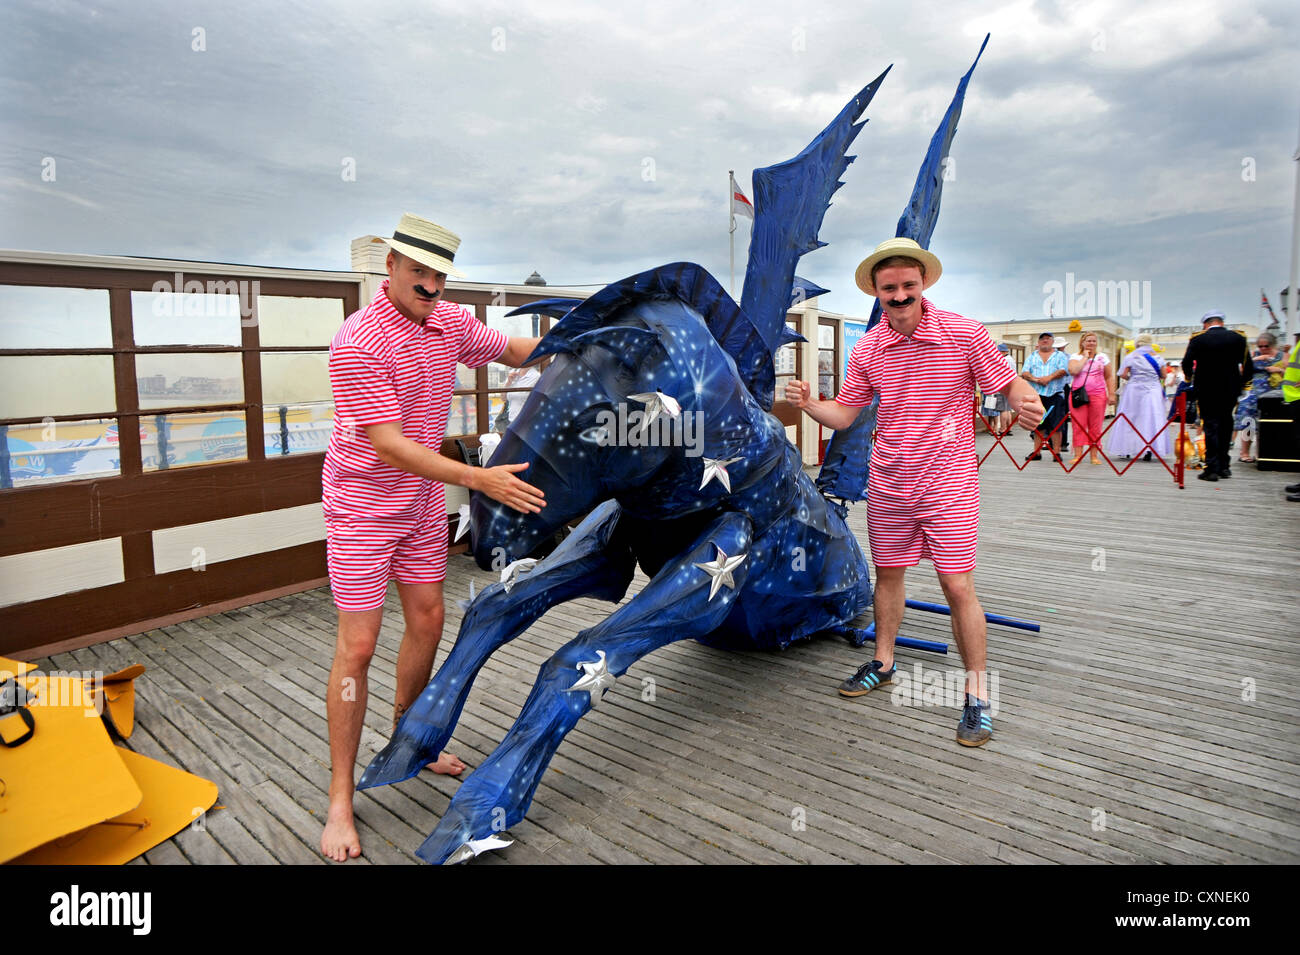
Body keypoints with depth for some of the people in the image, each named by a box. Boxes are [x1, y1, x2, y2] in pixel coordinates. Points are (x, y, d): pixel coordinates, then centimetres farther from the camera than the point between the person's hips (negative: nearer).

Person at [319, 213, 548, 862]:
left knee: (427, 624, 14)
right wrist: (478, 478, -35)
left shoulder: (450, 323, -1)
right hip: (363, 507, -7)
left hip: (423, 502, 7)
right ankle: (340, 801, 13)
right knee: (357, 648, -3)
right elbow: (389, 447, -29)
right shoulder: (359, 342, -24)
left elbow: (512, 350, 17)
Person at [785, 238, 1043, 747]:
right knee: (887, 575, 16)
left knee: (958, 588, -3)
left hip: (949, 487, -3)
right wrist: (807, 403, -12)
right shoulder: (867, 349, 1)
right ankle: (883, 663, 36)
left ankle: (978, 695, 13)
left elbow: (1008, 383, -2)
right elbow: (844, 413, 7)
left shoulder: (965, 333, -9)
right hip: (887, 488, 4)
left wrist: (1026, 401, -25)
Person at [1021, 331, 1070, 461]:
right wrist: (1035, 379, -15)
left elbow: (1063, 370, -5)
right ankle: (1037, 452, 9)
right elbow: (1024, 373, 4)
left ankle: (1056, 452, -1)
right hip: (1036, 395, 2)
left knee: (1055, 425, -5)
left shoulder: (1060, 355, 11)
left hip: (1055, 395, -2)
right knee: (1038, 425, 4)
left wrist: (1049, 377, -20)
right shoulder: (1032, 357, 17)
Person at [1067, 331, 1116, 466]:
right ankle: (1078, 455, -3)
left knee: (1095, 427, 1)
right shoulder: (1075, 357, 8)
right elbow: (1074, 370, -12)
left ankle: (1094, 455, 7)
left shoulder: (1102, 357, 11)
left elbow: (1109, 377, 11)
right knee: (1078, 426, -5)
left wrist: (1111, 394, 2)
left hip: (1098, 394, 1)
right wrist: (1085, 357, -5)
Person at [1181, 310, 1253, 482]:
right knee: (1225, 426, 15)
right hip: (1230, 390, 3)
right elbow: (1248, 367, 1)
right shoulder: (1238, 338, 2)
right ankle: (1223, 467, 20)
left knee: (1211, 427, 1)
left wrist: (1190, 379, 10)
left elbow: (1186, 363, -9)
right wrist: (1240, 384, 15)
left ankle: (1212, 468, -5)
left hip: (1206, 390, -2)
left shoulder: (1197, 339, -5)